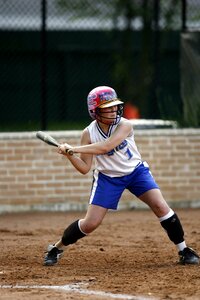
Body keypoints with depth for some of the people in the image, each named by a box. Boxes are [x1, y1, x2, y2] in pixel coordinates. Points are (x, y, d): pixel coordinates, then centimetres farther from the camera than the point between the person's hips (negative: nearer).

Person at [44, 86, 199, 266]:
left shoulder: (124, 125, -23)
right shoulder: (89, 134, -14)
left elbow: (105, 146, -37)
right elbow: (84, 168, -12)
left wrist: (74, 149, -38)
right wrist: (69, 155, -30)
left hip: (136, 171, -1)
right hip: (108, 177, 1)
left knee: (161, 207, -17)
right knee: (90, 224, -5)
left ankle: (184, 251, -3)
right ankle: (56, 249, 17)